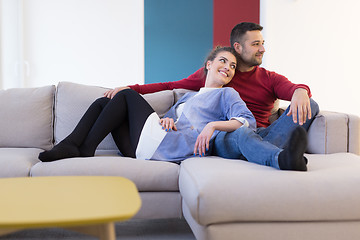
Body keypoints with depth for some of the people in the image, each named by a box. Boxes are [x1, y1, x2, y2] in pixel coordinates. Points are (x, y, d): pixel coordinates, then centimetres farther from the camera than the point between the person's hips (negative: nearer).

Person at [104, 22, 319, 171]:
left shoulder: (270, 79, 22)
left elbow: (292, 88, 1)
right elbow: (172, 86, 24)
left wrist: (300, 91, -27)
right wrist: (131, 88, 12)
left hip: (261, 133, 2)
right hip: (225, 137, -2)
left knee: (310, 105, -23)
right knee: (243, 134, -40)